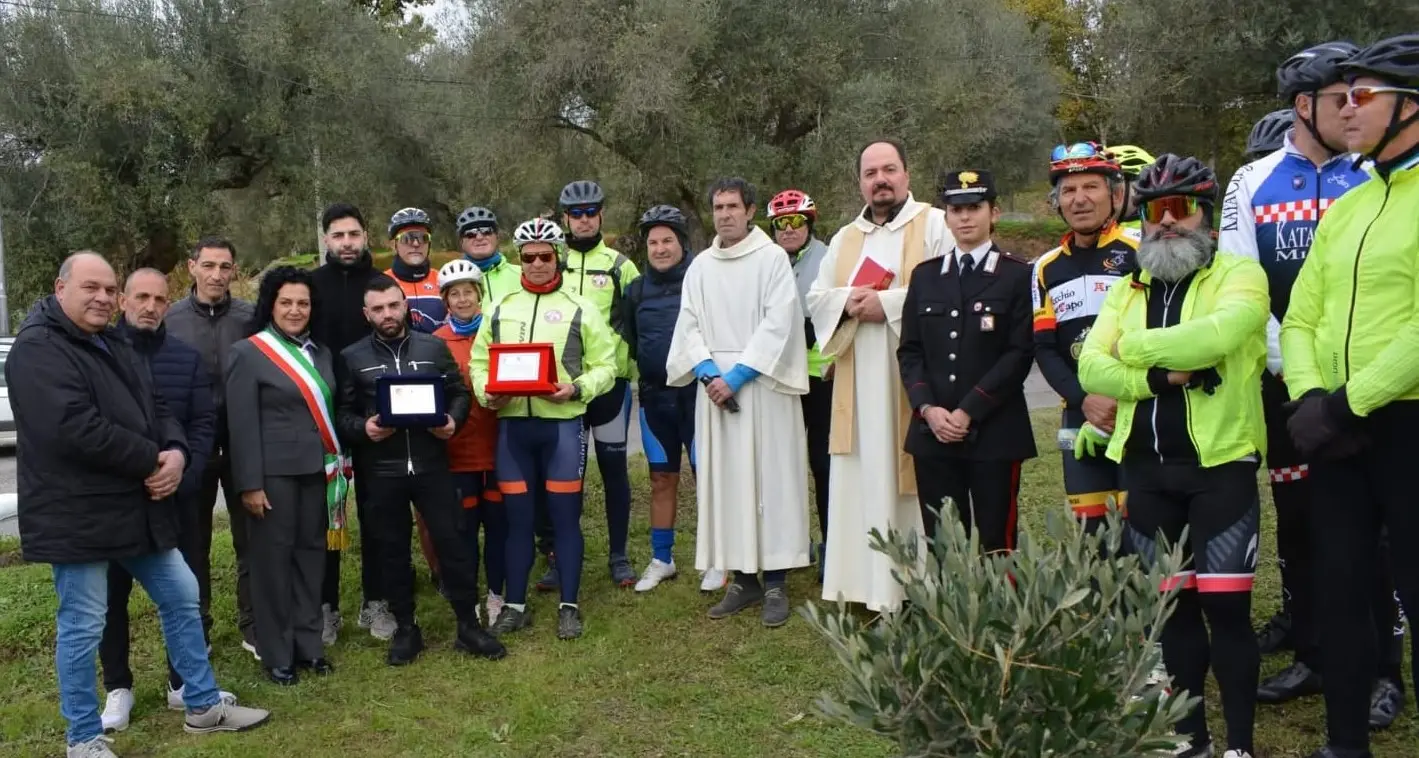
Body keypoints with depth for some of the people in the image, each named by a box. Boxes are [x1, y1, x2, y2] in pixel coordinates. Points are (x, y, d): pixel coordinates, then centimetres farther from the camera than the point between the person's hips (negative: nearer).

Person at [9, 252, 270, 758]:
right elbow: (76, 429, -26)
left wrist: (176, 452, -9)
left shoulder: (114, 345, 15)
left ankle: (203, 706, 28)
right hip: (77, 515, -9)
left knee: (182, 598, 14)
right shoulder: (38, 350, -15)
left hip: (137, 505, 9)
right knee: (81, 626, 2)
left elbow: (155, 408, 13)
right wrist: (153, 460, -18)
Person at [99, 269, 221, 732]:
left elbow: (204, 423, 2)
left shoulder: (187, 358, 5)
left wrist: (181, 472, -13)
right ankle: (118, 687, 21)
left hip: (175, 495, 2)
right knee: (111, 593, 7)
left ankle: (182, 681, 21)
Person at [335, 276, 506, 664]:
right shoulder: (352, 357, 4)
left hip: (432, 464, 0)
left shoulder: (434, 347, 6)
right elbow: (342, 413, 4)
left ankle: (469, 626, 12)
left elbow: (459, 392, 10)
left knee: (452, 540, 0)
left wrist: (453, 420, -9)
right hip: (382, 470, 0)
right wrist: (362, 428, -16)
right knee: (392, 549, 9)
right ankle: (406, 629, 23)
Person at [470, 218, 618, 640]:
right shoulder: (501, 309, 12)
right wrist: (485, 392, -6)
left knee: (565, 517, 2)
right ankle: (515, 606, 20)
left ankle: (569, 607, 14)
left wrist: (576, 388, -18)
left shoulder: (580, 309, 2)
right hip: (513, 425, 3)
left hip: (563, 423, -3)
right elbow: (478, 360, 14)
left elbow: (604, 367, 0)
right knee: (518, 518, 9)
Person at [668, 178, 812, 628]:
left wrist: (736, 375, -14)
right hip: (715, 384, 5)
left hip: (762, 385, -4)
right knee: (724, 480, 5)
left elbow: (778, 323, -10)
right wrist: (708, 372, -9)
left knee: (769, 477, -3)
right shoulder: (700, 266, 13)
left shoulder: (772, 258, -2)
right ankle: (743, 579, 14)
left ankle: (775, 583, 3)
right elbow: (689, 325, 8)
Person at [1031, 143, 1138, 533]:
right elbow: (1044, 349, 5)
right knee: (1090, 535, 9)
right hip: (1081, 420, 5)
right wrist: (1084, 400, -11)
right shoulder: (1046, 269, 11)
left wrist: (1125, 401, -17)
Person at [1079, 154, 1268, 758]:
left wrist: (1135, 347, -11)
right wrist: (1162, 375, -17)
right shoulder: (1127, 290, 13)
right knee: (1170, 604, 12)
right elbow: (1091, 368, 0)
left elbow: (1219, 333, -23)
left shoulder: (1239, 275, -1)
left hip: (1219, 463, -5)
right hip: (1147, 469, 5)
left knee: (1225, 605, -4)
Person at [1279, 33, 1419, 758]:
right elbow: (1299, 319, 11)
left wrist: (1352, 400, -18)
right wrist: (1309, 397, -6)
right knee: (1337, 587, 14)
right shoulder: (1344, 209, 14)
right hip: (1335, 428, 7)